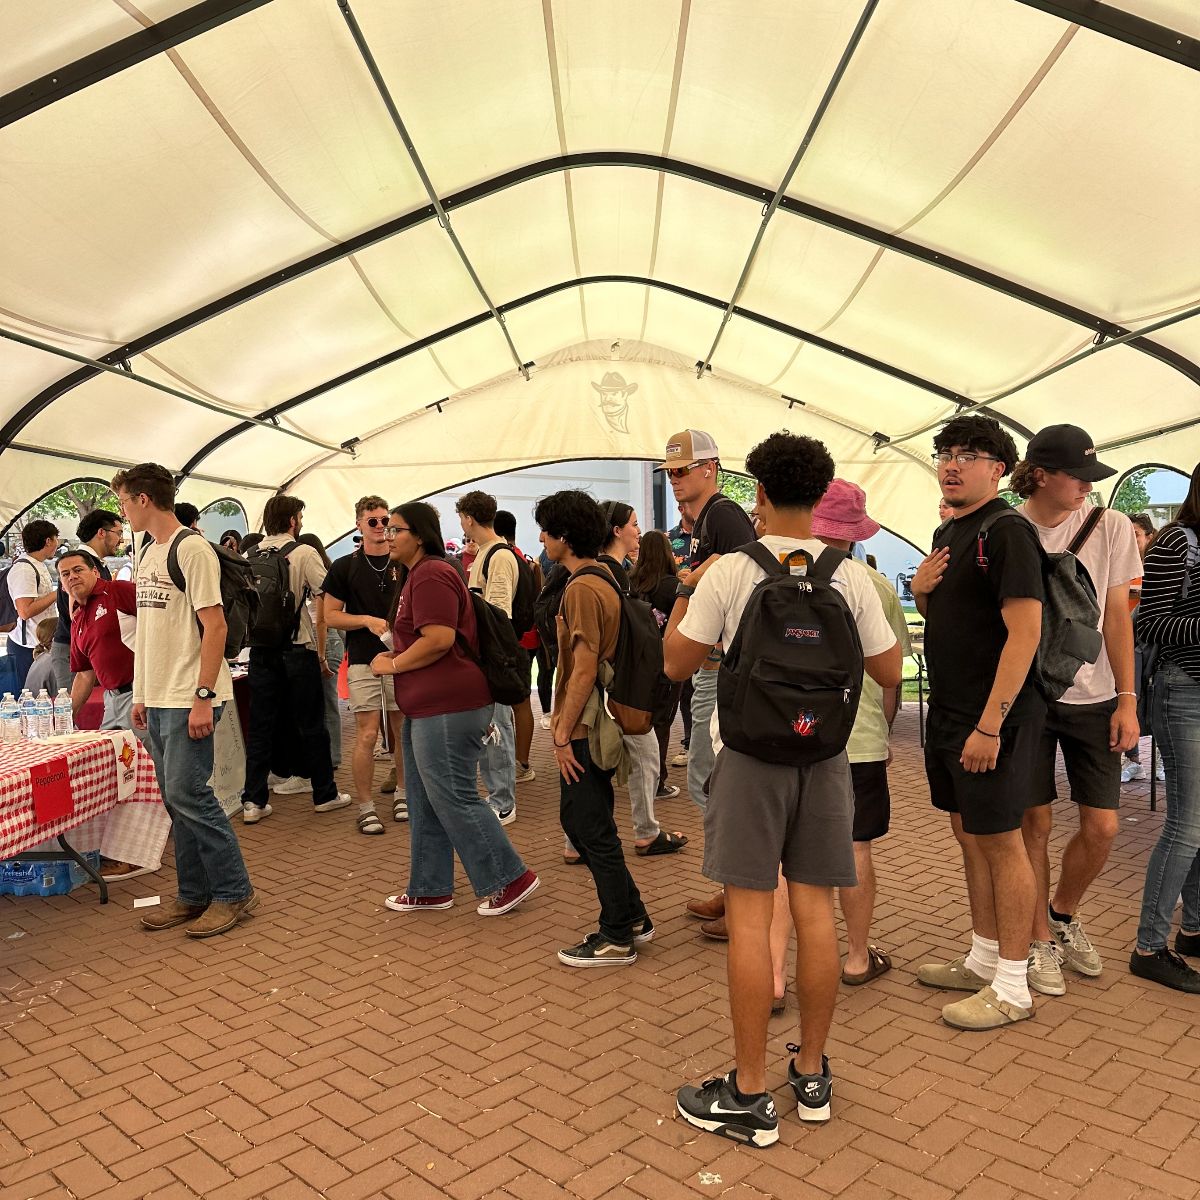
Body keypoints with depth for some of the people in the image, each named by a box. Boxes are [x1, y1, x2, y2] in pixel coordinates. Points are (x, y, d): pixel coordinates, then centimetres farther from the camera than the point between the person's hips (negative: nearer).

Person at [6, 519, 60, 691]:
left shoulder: (40, 565, 13)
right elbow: (25, 611, -23)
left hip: (41, 643, 9)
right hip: (26, 646, -9)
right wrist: (57, 593, -18)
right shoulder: (23, 568, -17)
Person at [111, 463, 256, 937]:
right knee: (177, 799, 11)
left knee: (186, 793, -8)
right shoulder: (146, 554, 15)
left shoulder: (191, 549, -11)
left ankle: (234, 892, 5)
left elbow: (215, 625, -16)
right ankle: (195, 894, 21)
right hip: (157, 698, 8)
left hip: (189, 698, -8)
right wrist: (141, 694, 16)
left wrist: (203, 697, -19)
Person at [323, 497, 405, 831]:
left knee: (404, 732, 9)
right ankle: (366, 807, 8)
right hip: (364, 661, -2)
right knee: (367, 735, -3)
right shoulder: (344, 567, 1)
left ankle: (401, 794, 26)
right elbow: (330, 615, 1)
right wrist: (368, 620, -14)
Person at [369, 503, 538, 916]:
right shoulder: (418, 574, 19)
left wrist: (391, 665, -13)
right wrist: (394, 657, 10)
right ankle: (429, 888, 26)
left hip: (448, 707, -11)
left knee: (454, 798, -4)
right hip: (428, 707, 11)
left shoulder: (431, 575, -15)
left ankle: (510, 879, 7)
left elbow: (439, 639, -25)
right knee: (425, 802, 15)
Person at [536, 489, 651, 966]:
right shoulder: (603, 578, 12)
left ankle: (618, 937, 16)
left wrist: (564, 733, -16)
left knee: (593, 831, 2)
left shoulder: (581, 588, -18)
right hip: (593, 723, 10)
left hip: (585, 730, -10)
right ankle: (632, 917, 28)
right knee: (578, 821, 19)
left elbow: (584, 668, -21)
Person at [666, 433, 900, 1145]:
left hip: (752, 749, -3)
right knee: (815, 908, 11)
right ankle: (813, 1074, 26)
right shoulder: (849, 576, -1)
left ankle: (750, 1097, 11)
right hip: (823, 751, 3)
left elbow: (677, 664, -4)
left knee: (750, 914, 2)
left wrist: (686, 592, 8)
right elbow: (889, 671, 6)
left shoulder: (728, 571, -10)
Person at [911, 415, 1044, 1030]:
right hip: (948, 711, 9)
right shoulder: (949, 532, 13)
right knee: (969, 836, 16)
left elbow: (1024, 631, -21)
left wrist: (990, 724, -24)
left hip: (991, 719, -9)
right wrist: (921, 589, 0)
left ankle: (1012, 988, 14)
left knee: (1000, 842, 1)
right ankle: (983, 960, 30)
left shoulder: (1006, 533, -15)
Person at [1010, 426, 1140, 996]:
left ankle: (1062, 914, 32)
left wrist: (1127, 700, -1)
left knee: (1102, 827, 3)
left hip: (1092, 697, 2)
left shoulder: (1110, 527, 0)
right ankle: (1039, 940, 23)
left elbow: (1117, 617, 1)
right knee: (1035, 823, 4)